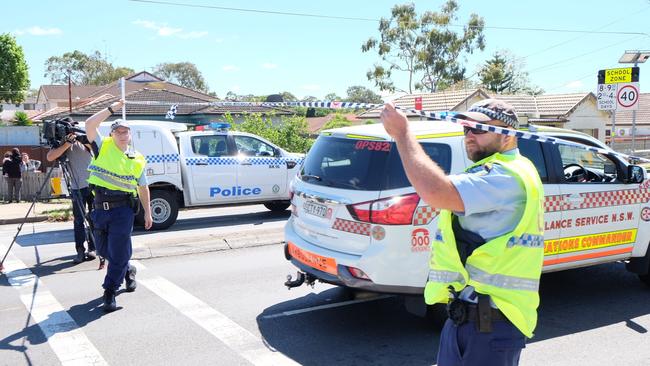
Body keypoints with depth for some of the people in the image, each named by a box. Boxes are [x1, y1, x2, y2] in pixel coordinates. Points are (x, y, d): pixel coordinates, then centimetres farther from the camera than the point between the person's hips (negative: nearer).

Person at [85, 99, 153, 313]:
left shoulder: (137, 159, 8)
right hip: (100, 207, 2)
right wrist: (112, 108, -4)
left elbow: (143, 188, 14)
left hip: (123, 208, -2)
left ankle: (110, 292, 5)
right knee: (103, 249, 14)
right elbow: (90, 124, -8)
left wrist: (147, 212, 11)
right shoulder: (103, 147, 6)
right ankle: (127, 270, 40)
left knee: (118, 251, -6)